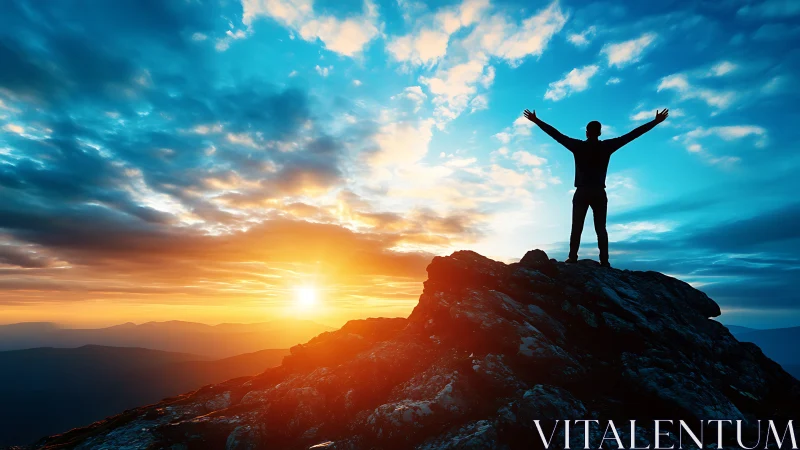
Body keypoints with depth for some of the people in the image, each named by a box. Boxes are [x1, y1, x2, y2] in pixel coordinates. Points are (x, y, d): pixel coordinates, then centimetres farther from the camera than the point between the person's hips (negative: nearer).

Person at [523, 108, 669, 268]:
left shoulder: (578, 146, 0)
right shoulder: (606, 146, 3)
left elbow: (555, 134, 3)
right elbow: (632, 135, 8)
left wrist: (536, 120, 9)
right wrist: (655, 121, 18)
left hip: (582, 193, -1)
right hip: (599, 193, 1)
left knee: (576, 227, 0)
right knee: (601, 228, 3)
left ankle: (572, 258, -7)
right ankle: (604, 261, -3)